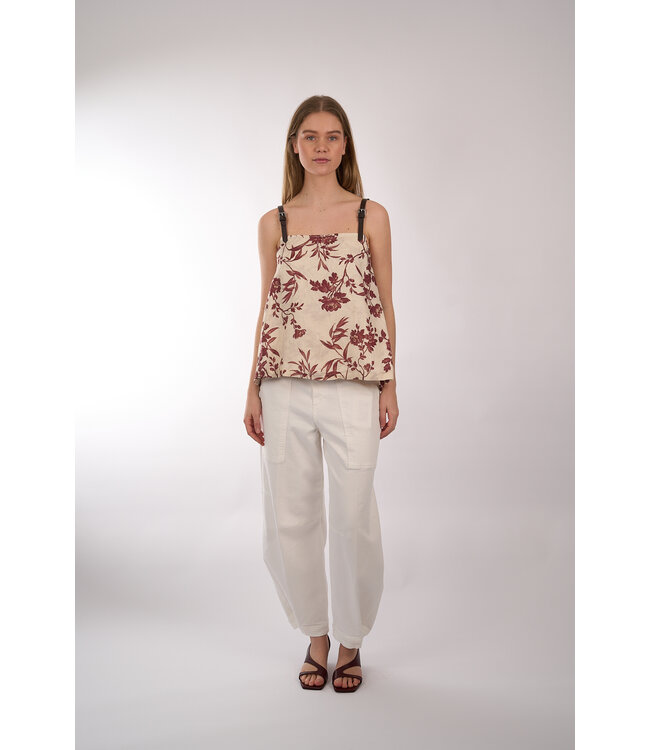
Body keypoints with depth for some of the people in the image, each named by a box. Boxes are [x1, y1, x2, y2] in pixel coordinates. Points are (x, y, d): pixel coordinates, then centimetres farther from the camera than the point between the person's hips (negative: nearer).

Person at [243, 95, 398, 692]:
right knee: (290, 517, 7)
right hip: (286, 387, 2)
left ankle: (351, 641, 25)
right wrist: (254, 389, 7)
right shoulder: (274, 223, 10)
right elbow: (267, 309, 11)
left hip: (352, 386, -2)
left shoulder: (371, 216, 6)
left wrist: (390, 385, 1)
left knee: (354, 517, 3)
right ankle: (315, 635, 29)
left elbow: (385, 304, 6)